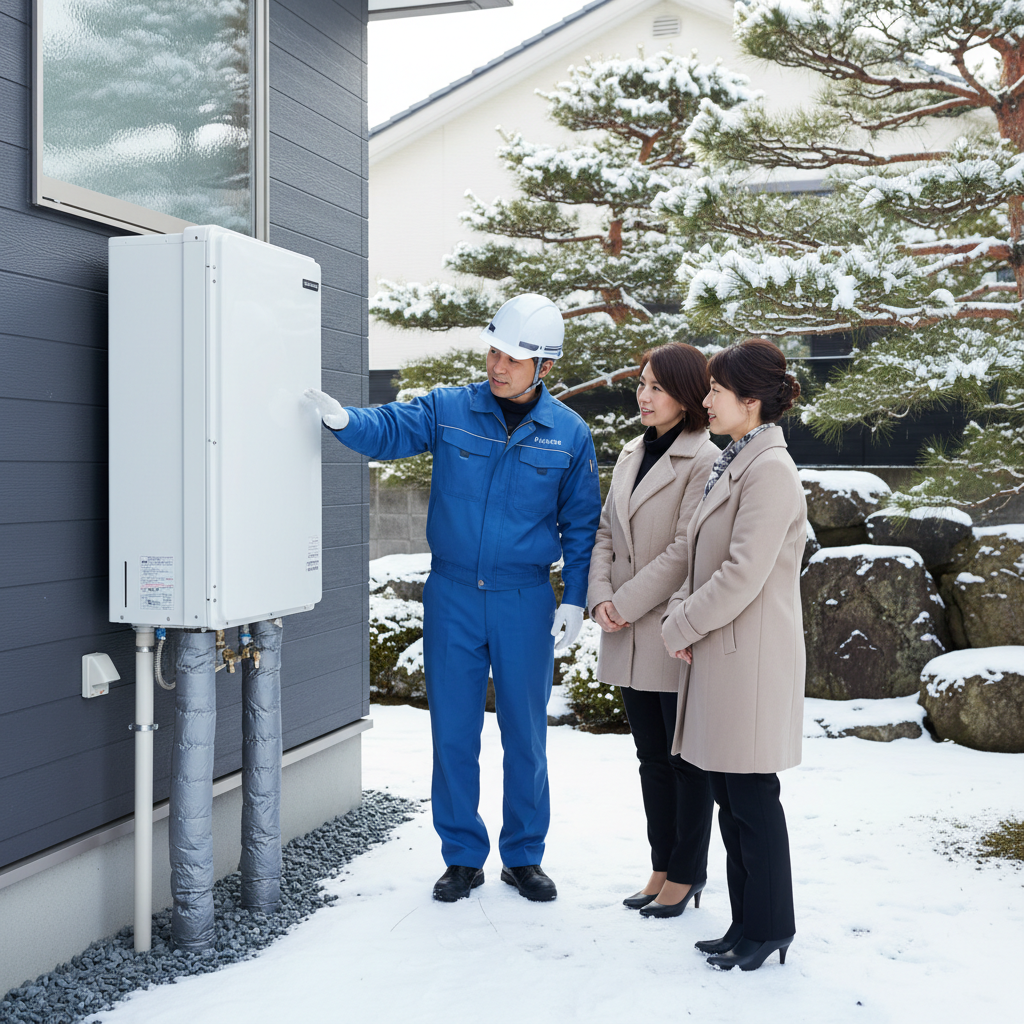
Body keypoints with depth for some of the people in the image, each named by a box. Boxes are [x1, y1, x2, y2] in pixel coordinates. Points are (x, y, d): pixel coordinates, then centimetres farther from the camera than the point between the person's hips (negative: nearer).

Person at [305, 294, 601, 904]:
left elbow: (581, 525, 5)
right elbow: (389, 429, -10)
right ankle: (463, 857, 23)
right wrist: (342, 417, -31)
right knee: (454, 732, 7)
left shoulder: (570, 435, -1)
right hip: (453, 595, 0)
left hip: (526, 601, 0)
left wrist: (575, 601, 0)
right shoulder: (449, 410, -1)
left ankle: (524, 856, 27)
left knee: (526, 733, 9)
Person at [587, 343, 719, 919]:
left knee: (687, 758, 6)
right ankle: (663, 866, 28)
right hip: (630, 637, 7)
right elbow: (605, 532, 12)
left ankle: (688, 875, 20)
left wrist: (627, 604, -14)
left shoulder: (705, 462, -12)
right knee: (652, 757, 16)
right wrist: (600, 596, -4)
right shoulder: (631, 456, 12)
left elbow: (686, 551, -17)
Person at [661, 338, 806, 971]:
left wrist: (680, 628, -11)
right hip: (721, 655, 10)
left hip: (751, 656, -10)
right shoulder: (735, 464, 14)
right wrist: (683, 611, 3)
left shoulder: (771, 470, -16)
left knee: (752, 797, 1)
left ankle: (768, 929, 16)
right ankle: (748, 924, 26)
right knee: (730, 797, 15)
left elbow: (742, 576, -21)